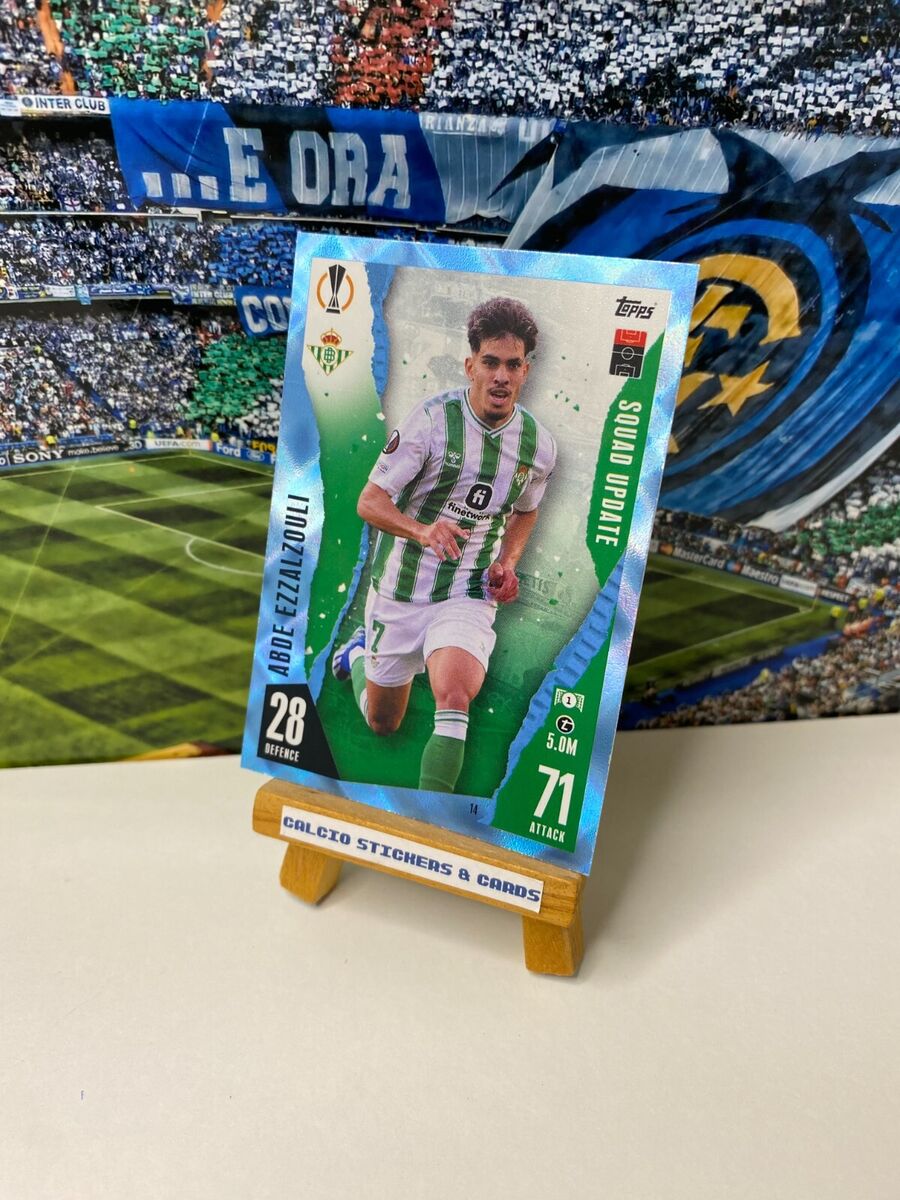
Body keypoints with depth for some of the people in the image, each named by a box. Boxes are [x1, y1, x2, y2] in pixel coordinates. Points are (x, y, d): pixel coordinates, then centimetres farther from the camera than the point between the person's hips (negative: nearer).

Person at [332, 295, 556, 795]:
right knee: (382, 725, 16)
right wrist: (423, 530, -34)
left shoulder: (539, 445, -3)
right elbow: (370, 501, -14)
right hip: (400, 589, -1)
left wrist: (506, 564, -2)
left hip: (469, 595, 1)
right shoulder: (431, 419, -16)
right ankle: (360, 651, 49)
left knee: (454, 700, -27)